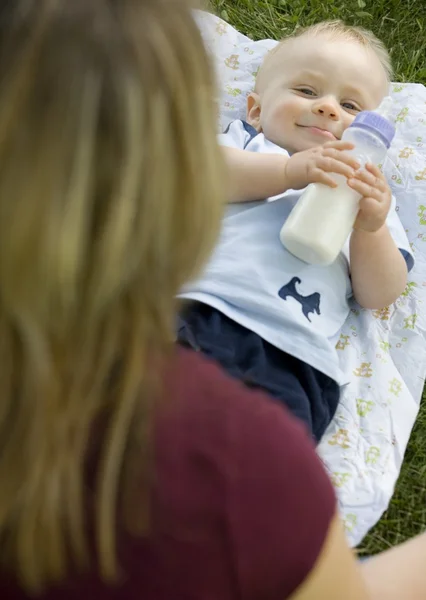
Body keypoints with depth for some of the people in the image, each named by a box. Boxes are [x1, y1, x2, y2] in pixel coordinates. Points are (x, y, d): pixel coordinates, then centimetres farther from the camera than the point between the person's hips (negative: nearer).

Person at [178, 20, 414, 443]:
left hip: (287, 361, 1)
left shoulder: (369, 193, 32)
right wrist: (290, 170, -9)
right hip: (197, 309, 0)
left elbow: (378, 296, 18)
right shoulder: (245, 140, 29)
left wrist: (372, 229, -1)